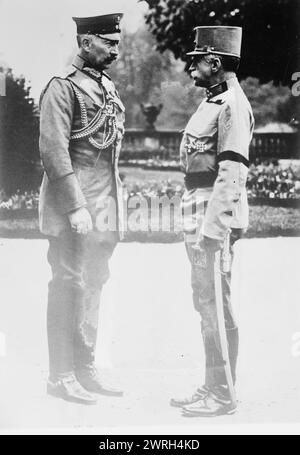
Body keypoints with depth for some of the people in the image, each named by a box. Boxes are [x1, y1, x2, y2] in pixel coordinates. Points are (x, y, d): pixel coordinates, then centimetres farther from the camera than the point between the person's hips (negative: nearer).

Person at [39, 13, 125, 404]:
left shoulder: (109, 89, 17)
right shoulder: (62, 87, -9)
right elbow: (54, 152, -16)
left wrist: (115, 206, 16)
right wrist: (76, 207, -20)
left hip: (105, 208, 8)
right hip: (73, 203, -8)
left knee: (94, 285, 12)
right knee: (69, 286, -3)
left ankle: (85, 370, 22)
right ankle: (61, 376, 7)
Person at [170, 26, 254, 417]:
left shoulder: (232, 104, -13)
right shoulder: (212, 102, 18)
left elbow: (232, 172, -20)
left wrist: (213, 229, -24)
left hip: (215, 216, -10)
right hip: (198, 215, 10)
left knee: (217, 308, -4)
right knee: (206, 305, 14)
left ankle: (222, 397, 5)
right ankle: (211, 389, 24)